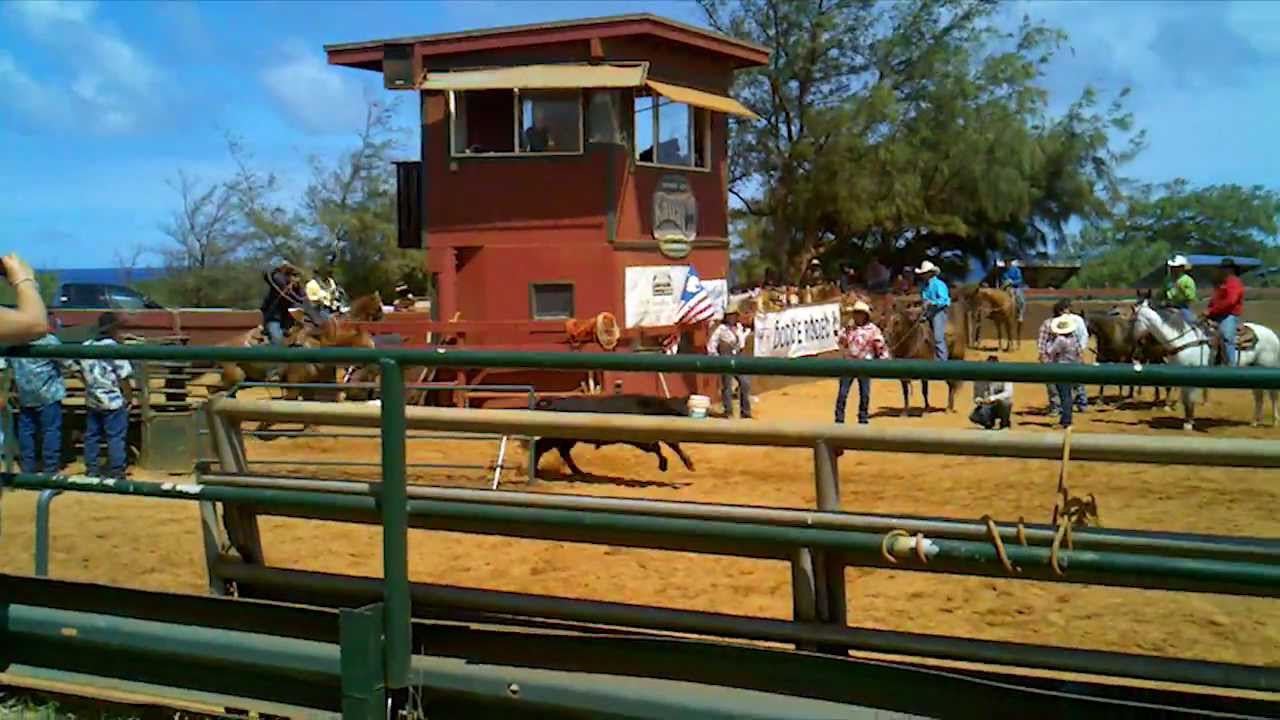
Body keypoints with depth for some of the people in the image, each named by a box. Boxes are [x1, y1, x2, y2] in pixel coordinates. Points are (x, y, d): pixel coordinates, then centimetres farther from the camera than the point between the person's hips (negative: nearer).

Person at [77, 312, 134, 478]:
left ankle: (91, 470, 19)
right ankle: (116, 472, 3)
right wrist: (129, 397, -2)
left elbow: (83, 373, 11)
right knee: (115, 438, 1)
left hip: (92, 401, 6)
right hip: (113, 401, -6)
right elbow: (123, 378, -14)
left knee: (91, 436, 13)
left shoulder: (85, 347, 3)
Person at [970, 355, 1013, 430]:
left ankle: (1005, 423, -6)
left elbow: (1009, 393, -22)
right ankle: (990, 422, 8)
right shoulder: (980, 379, -2)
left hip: (1001, 407, -2)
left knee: (1004, 401, -38)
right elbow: (976, 396, 5)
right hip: (986, 407, 2)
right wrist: (977, 400, -21)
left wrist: (992, 398, -34)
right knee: (973, 417, -28)